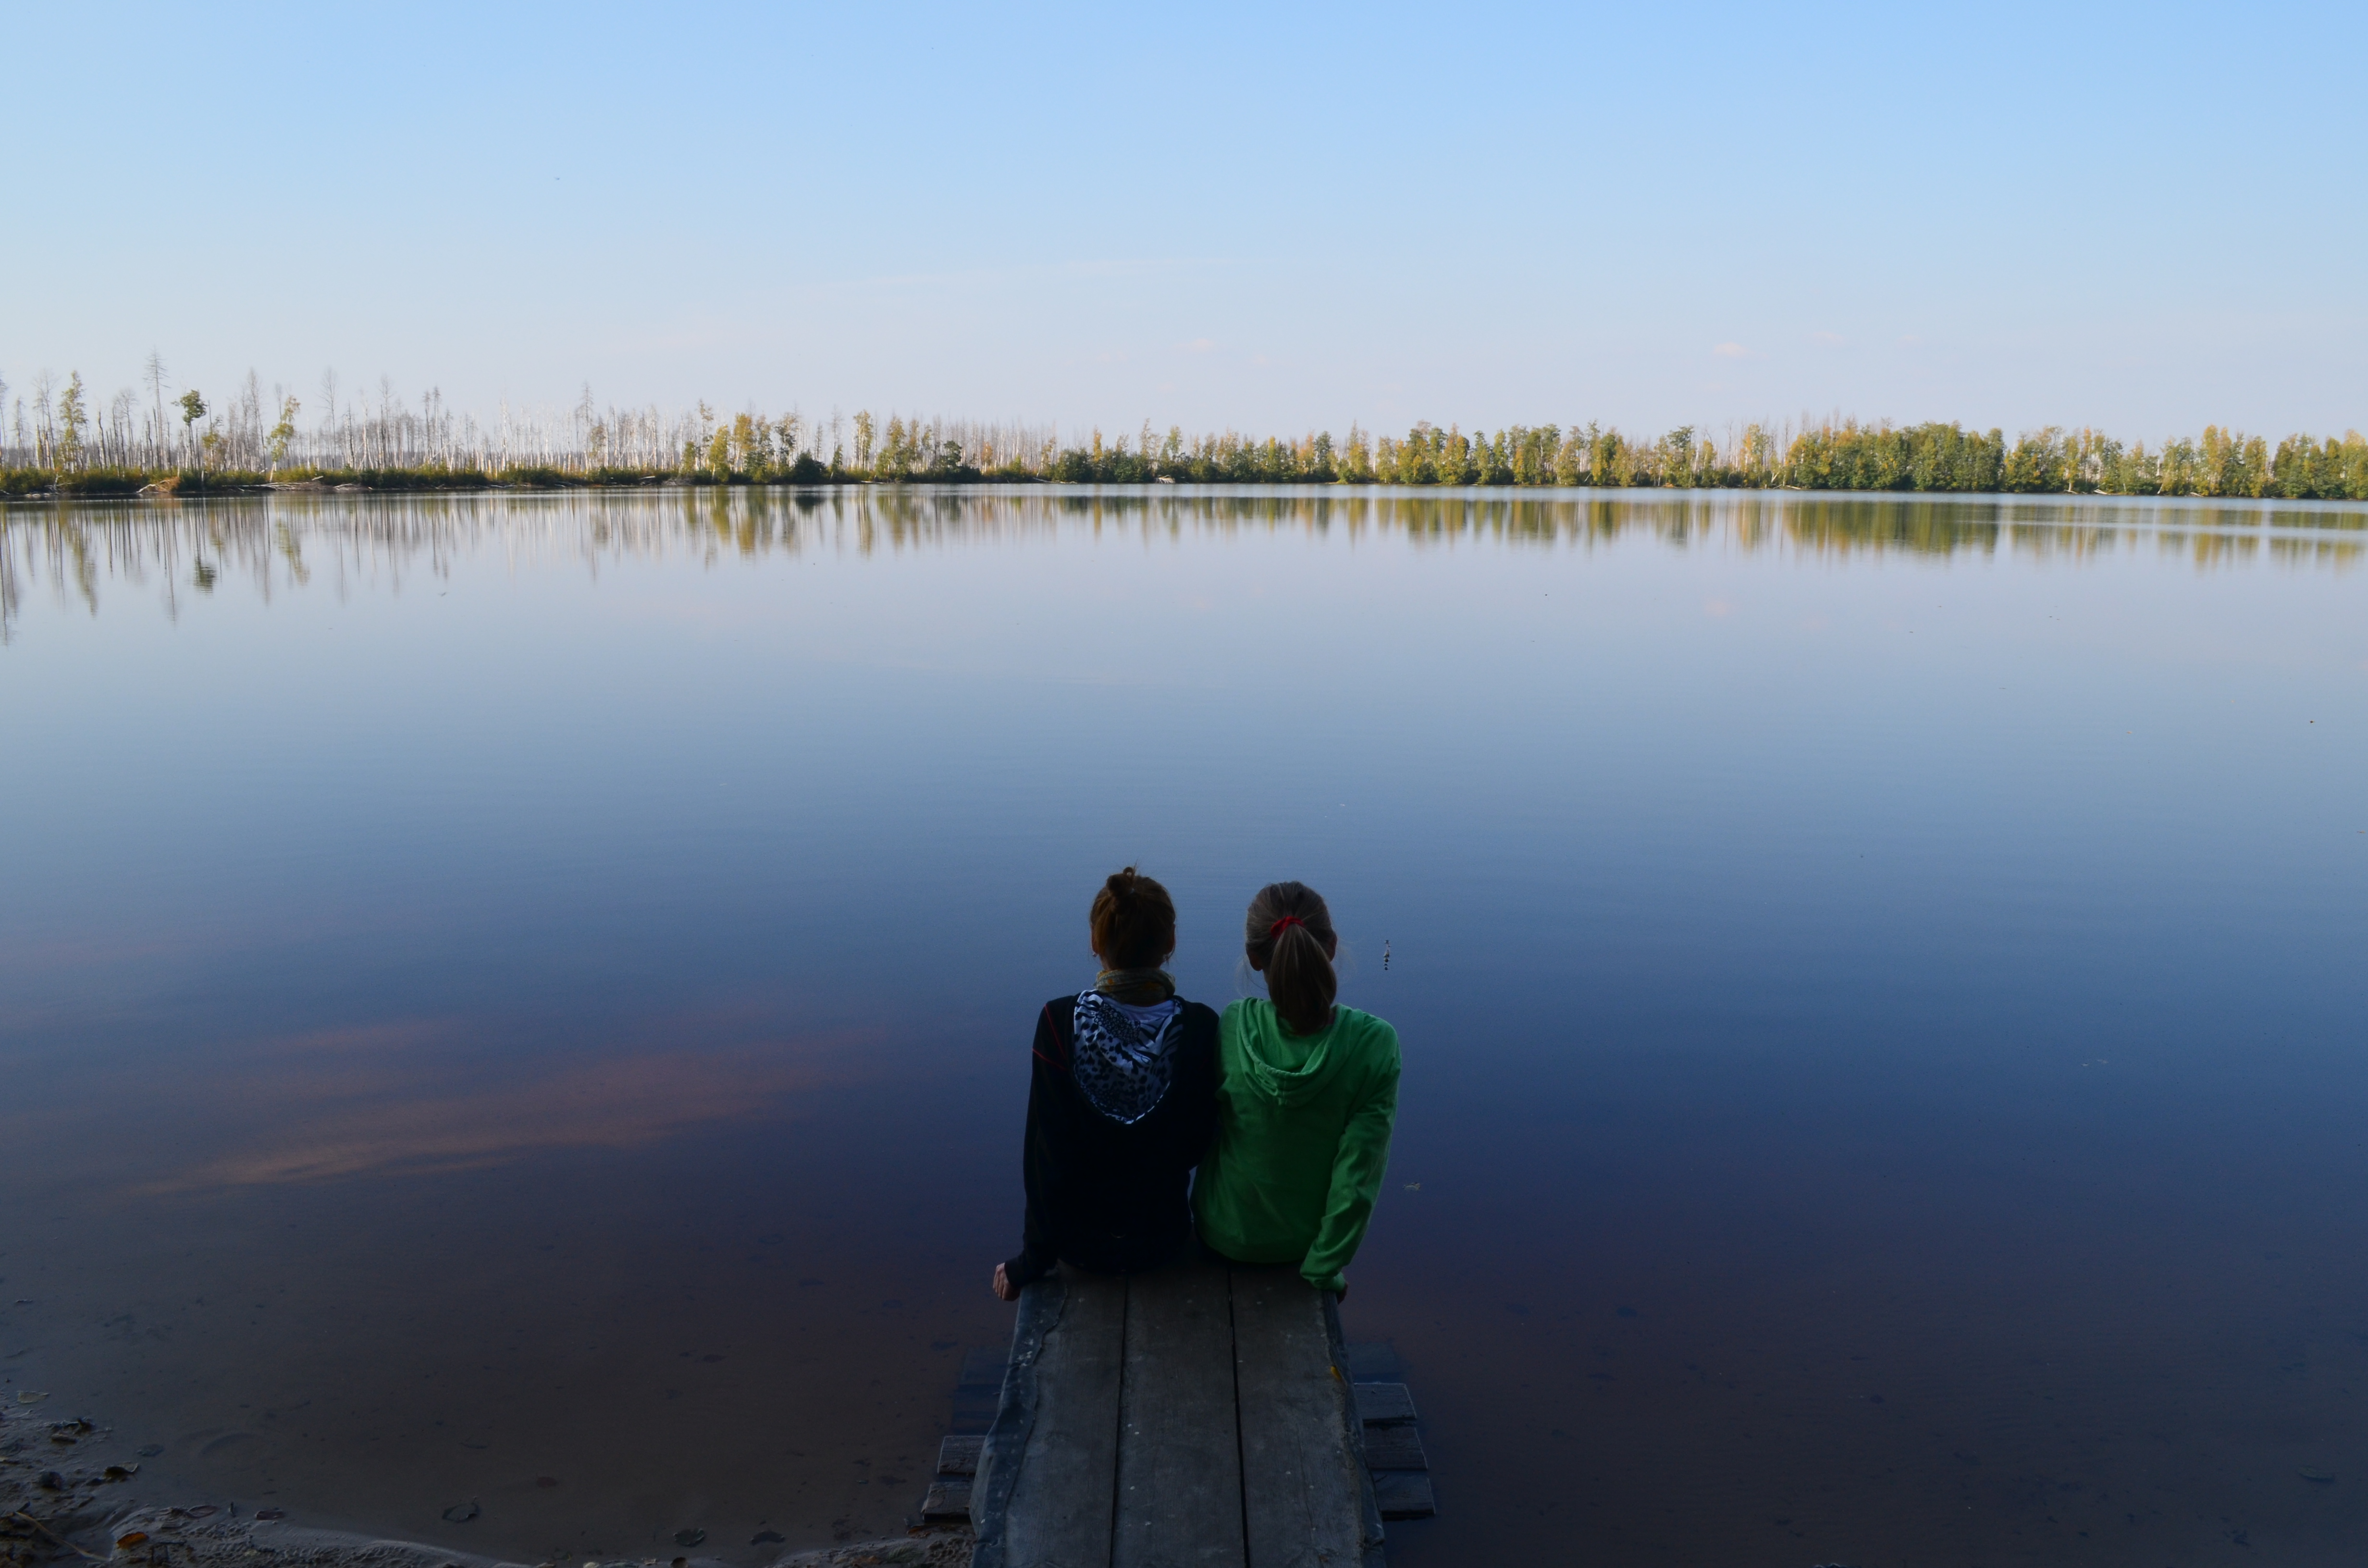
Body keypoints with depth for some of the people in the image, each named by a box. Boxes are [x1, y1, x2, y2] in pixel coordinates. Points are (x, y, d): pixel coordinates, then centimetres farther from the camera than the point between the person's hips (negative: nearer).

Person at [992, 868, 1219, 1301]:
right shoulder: (1199, 1027, -20)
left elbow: (1046, 1150, -17)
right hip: (1163, 1238, 1)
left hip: (1080, 1243, 0)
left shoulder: (1059, 1021, -22)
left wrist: (1033, 1260, -5)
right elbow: (1198, 1144, -8)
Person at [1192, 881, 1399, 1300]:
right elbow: (1358, 1171, -21)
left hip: (1226, 1234, -1)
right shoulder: (1376, 1044, -25)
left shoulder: (1227, 1031, -24)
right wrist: (1323, 1270, -9)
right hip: (1307, 1234, 1)